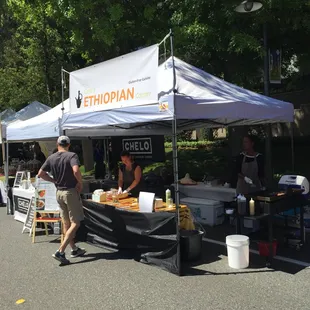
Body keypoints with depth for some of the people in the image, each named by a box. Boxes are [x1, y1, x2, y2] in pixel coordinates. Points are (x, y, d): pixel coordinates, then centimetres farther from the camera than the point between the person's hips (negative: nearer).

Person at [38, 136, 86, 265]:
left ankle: (74, 249, 27)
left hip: (59, 192, 7)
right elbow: (76, 171, -29)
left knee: (66, 223, 15)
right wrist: (80, 182, -12)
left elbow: (40, 174, 6)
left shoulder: (51, 158, 4)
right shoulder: (72, 155, -12)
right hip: (71, 192, -6)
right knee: (75, 223, -1)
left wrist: (55, 180, 13)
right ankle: (60, 252, -10)